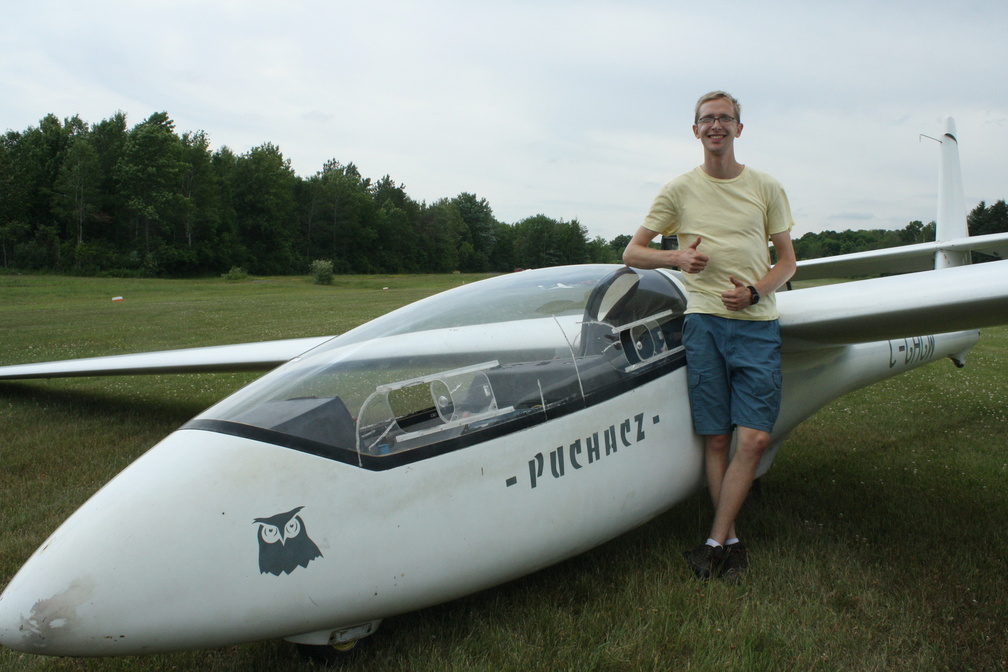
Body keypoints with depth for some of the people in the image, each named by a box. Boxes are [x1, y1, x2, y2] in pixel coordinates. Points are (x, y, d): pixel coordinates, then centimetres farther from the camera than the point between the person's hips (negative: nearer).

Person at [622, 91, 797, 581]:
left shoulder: (766, 188, 9)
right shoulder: (680, 190, 8)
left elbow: (787, 258, 13)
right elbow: (632, 253, 9)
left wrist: (754, 291, -8)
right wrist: (676, 256, -11)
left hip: (757, 323, 1)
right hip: (704, 320, 0)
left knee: (754, 438, -9)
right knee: (716, 439, 1)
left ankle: (715, 543, 1)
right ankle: (730, 541, 13)